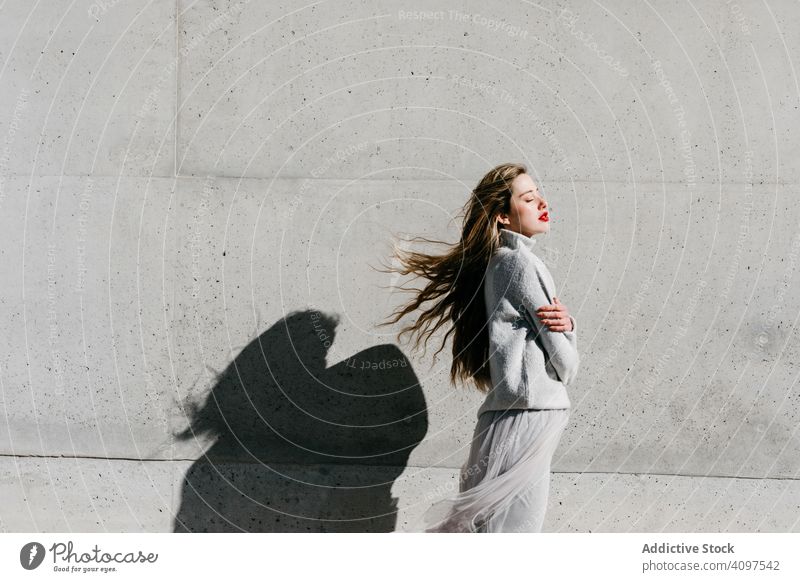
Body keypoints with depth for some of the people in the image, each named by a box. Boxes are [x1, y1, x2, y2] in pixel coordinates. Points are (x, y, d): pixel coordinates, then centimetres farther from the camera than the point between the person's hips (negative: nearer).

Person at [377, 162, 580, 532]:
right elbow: (565, 363, -8)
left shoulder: (496, 262, 17)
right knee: (513, 527, -6)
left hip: (511, 415, 9)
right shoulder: (522, 263, -10)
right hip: (528, 415, -9)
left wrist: (565, 323, -5)